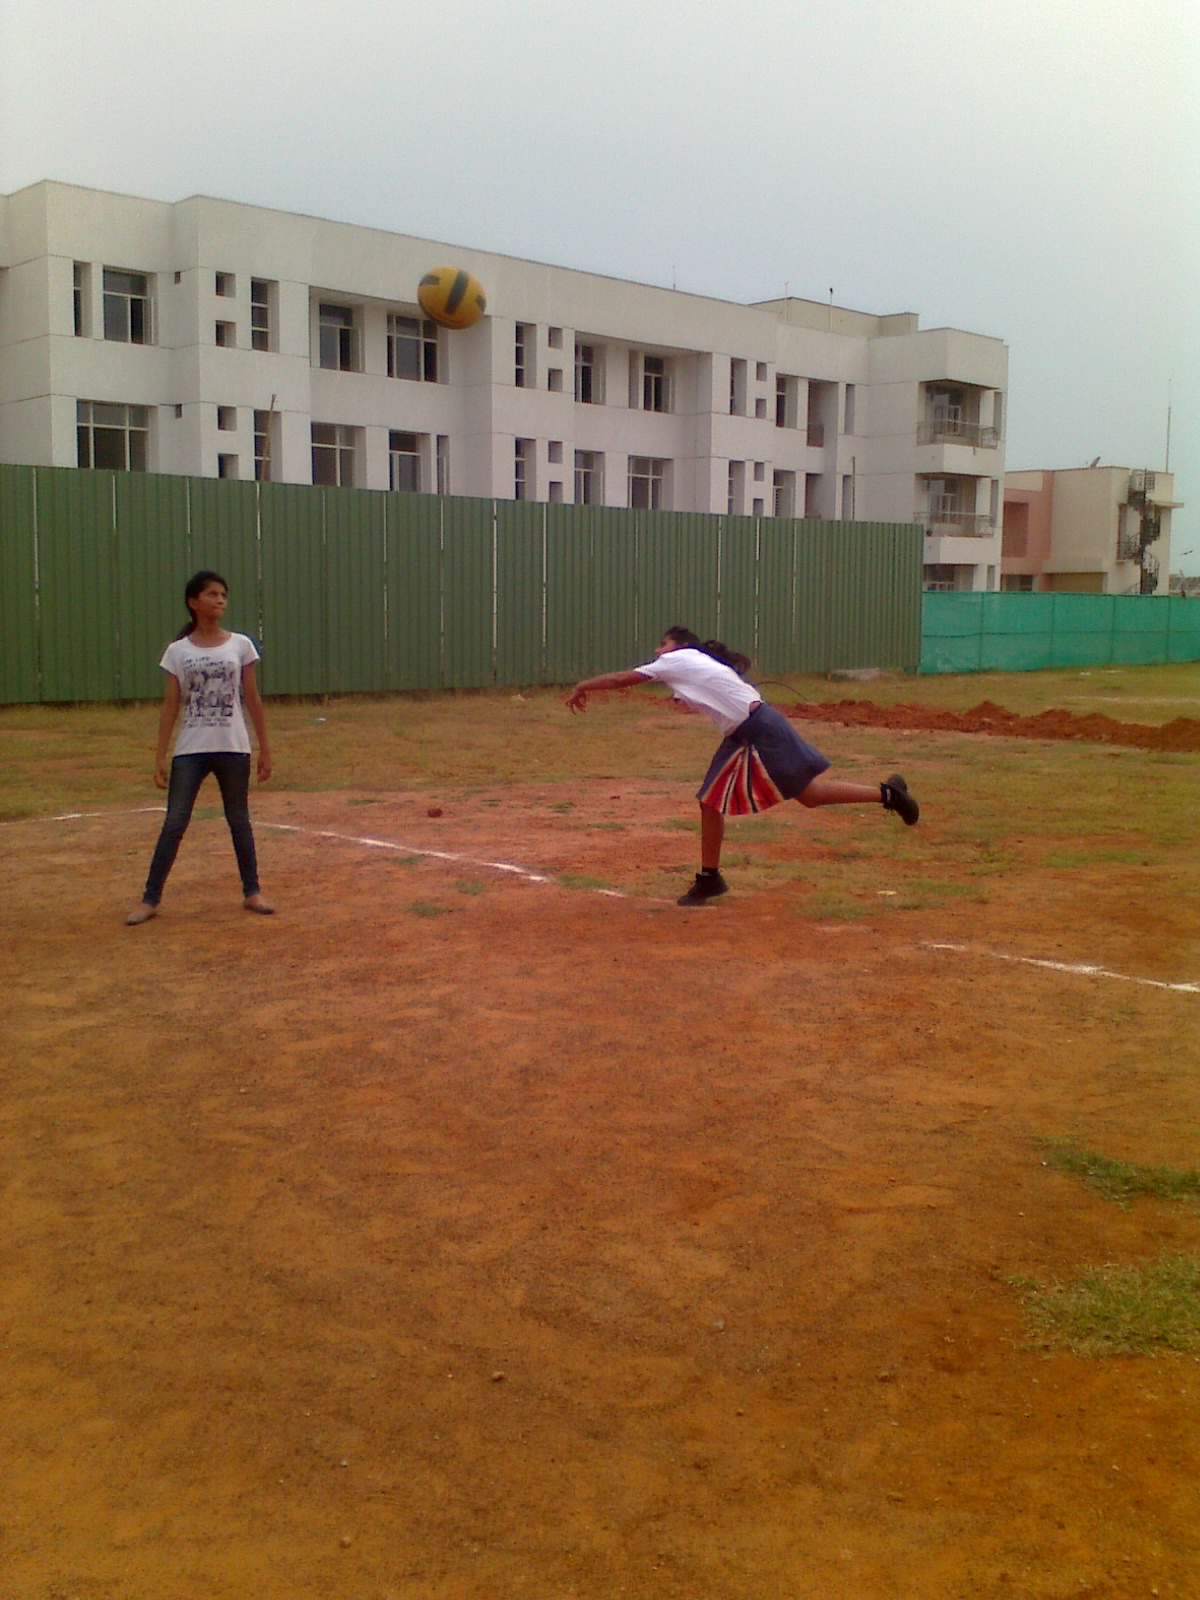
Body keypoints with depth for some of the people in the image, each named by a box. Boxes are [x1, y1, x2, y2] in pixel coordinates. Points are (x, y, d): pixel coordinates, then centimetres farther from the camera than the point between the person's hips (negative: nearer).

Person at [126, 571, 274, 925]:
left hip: (233, 748, 1)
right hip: (190, 750, -1)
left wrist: (265, 748, 4)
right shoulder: (177, 651, 1)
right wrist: (160, 756, -3)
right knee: (174, 823, -1)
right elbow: (170, 706, 1)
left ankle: (252, 892, 22)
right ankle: (150, 899, 6)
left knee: (239, 821, 11)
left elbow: (252, 699, 6)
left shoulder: (240, 645, 2)